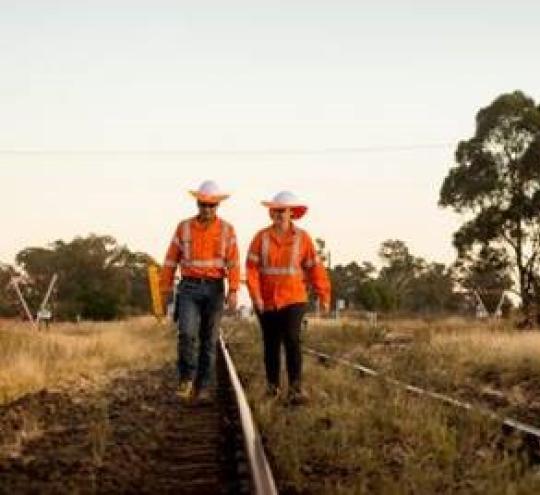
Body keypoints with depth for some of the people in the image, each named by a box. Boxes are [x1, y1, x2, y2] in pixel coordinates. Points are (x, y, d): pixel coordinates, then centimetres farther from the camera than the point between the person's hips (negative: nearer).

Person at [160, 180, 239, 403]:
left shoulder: (227, 230, 1)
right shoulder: (184, 227, 2)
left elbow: (233, 262, -7)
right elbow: (171, 260, 4)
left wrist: (233, 291, -19)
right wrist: (165, 290, 2)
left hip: (214, 289, 0)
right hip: (189, 287, 0)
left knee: (209, 340, 2)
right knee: (187, 333, -19)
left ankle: (202, 388, 11)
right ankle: (187, 377, 0)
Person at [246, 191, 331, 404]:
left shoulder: (302, 238, -1)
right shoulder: (261, 237, -1)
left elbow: (314, 268, 3)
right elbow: (251, 268, -7)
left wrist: (323, 295, 3)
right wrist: (255, 295, -16)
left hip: (293, 300, -2)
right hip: (267, 301, 2)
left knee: (292, 340, -17)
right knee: (271, 344, 13)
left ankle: (295, 388, -18)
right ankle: (272, 384, 30)